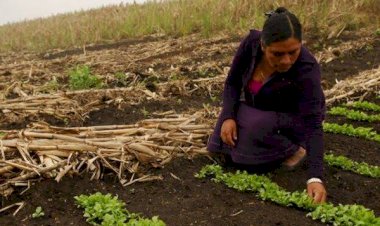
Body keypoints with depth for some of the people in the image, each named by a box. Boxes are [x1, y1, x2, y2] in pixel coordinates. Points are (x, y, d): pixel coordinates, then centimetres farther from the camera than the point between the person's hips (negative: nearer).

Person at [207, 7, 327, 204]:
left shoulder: (306, 70, -33)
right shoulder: (251, 42, -22)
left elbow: (313, 125, -36)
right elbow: (232, 82, -10)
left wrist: (315, 177, -44)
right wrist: (229, 117, -24)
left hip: (294, 118, -5)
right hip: (258, 111, 5)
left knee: (257, 128, -33)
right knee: (218, 145, -6)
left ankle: (294, 149, -7)